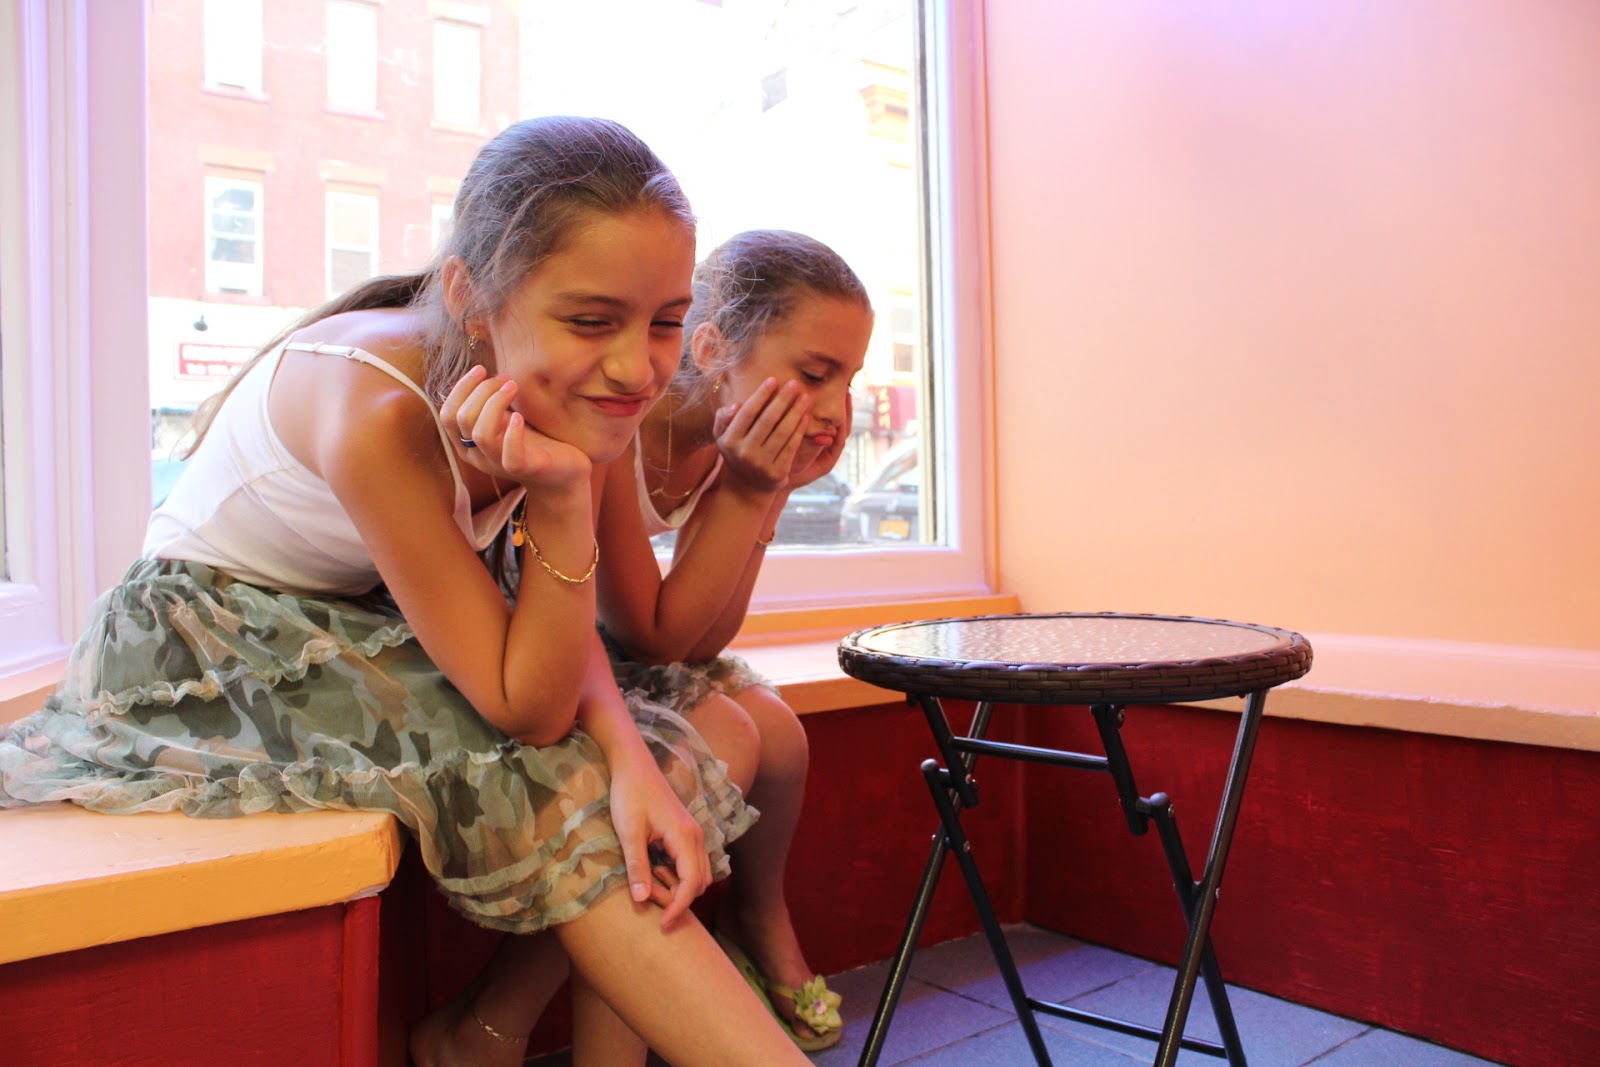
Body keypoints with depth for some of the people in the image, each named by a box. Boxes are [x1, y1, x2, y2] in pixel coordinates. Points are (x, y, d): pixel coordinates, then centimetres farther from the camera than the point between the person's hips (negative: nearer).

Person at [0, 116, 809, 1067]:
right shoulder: (377, 409, -33)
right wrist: (561, 498, -39)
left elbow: (556, 624, -9)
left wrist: (630, 756, -27)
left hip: (370, 635, 6)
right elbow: (524, 708, -30)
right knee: (554, 788, -25)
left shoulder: (574, 387, -14)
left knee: (677, 760, -9)